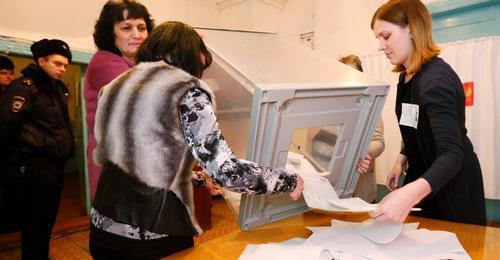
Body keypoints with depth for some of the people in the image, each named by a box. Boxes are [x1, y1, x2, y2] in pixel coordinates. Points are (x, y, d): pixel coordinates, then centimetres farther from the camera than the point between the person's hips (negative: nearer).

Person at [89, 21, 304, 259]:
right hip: (154, 237, -6)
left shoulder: (116, 86, 6)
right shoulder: (186, 93, -16)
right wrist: (290, 181, -7)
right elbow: (226, 170, -22)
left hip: (104, 228, 7)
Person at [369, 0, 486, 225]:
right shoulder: (406, 77, 2)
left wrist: (411, 193, -52)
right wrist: (401, 160, 1)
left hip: (451, 185, -8)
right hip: (422, 174, 8)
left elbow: (452, 153, -35)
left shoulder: (436, 79, -25)